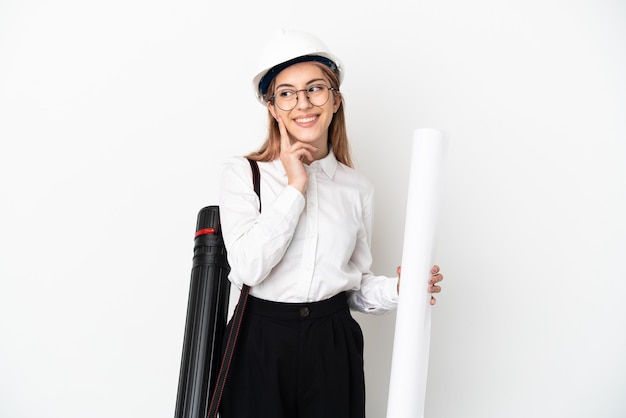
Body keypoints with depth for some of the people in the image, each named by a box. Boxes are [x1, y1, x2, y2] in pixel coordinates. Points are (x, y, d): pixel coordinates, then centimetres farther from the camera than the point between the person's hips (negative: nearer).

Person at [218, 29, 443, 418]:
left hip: (333, 345, 2)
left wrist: (395, 289, -8)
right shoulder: (242, 173, -4)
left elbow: (357, 283, 11)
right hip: (260, 343, -2)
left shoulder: (358, 188, 5)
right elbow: (249, 267, -17)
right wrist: (295, 188, -14)